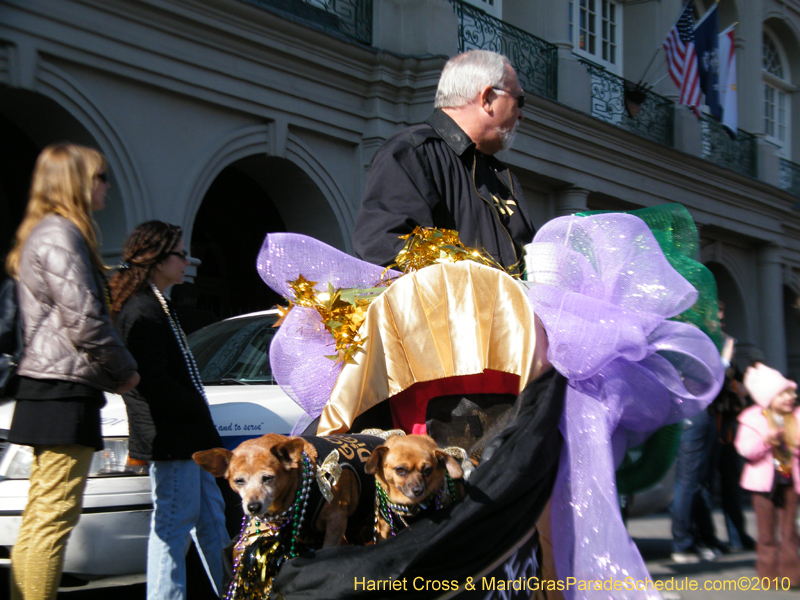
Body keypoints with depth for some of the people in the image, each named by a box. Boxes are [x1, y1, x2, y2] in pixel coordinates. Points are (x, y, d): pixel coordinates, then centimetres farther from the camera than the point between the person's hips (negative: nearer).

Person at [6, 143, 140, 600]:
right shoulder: (60, 235, -11)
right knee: (55, 515, -10)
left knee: (42, 515, 12)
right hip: (66, 390, -11)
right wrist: (125, 368, -4)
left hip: (47, 387, 11)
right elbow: (84, 321, -18)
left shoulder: (45, 234, 21)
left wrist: (114, 371, 14)